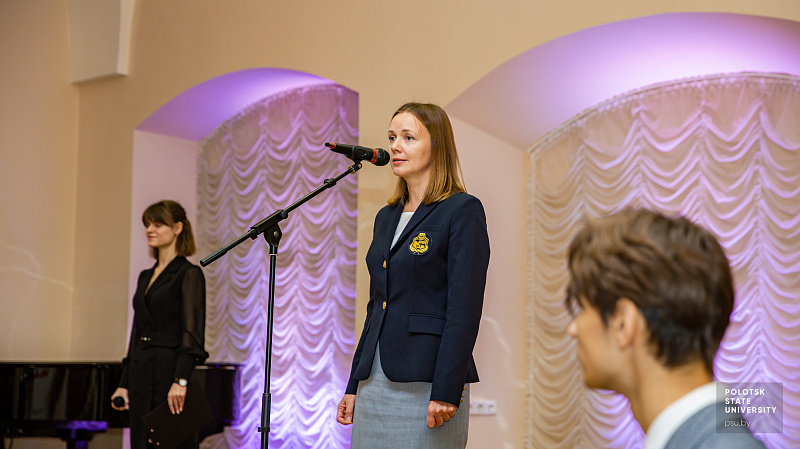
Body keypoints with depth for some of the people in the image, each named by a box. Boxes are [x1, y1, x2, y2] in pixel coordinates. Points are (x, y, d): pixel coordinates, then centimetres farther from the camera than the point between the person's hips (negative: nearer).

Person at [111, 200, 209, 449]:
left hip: (170, 371, -8)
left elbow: (192, 334, -14)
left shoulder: (189, 274, -6)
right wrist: (124, 384, 14)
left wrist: (181, 381, -24)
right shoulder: (146, 277, 18)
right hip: (143, 377, 8)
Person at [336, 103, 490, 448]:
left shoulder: (462, 211, -7)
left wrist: (446, 391, -18)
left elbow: (465, 309, -13)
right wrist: (354, 386, 15)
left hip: (425, 384, -7)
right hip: (376, 382, 7)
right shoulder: (386, 218, 16)